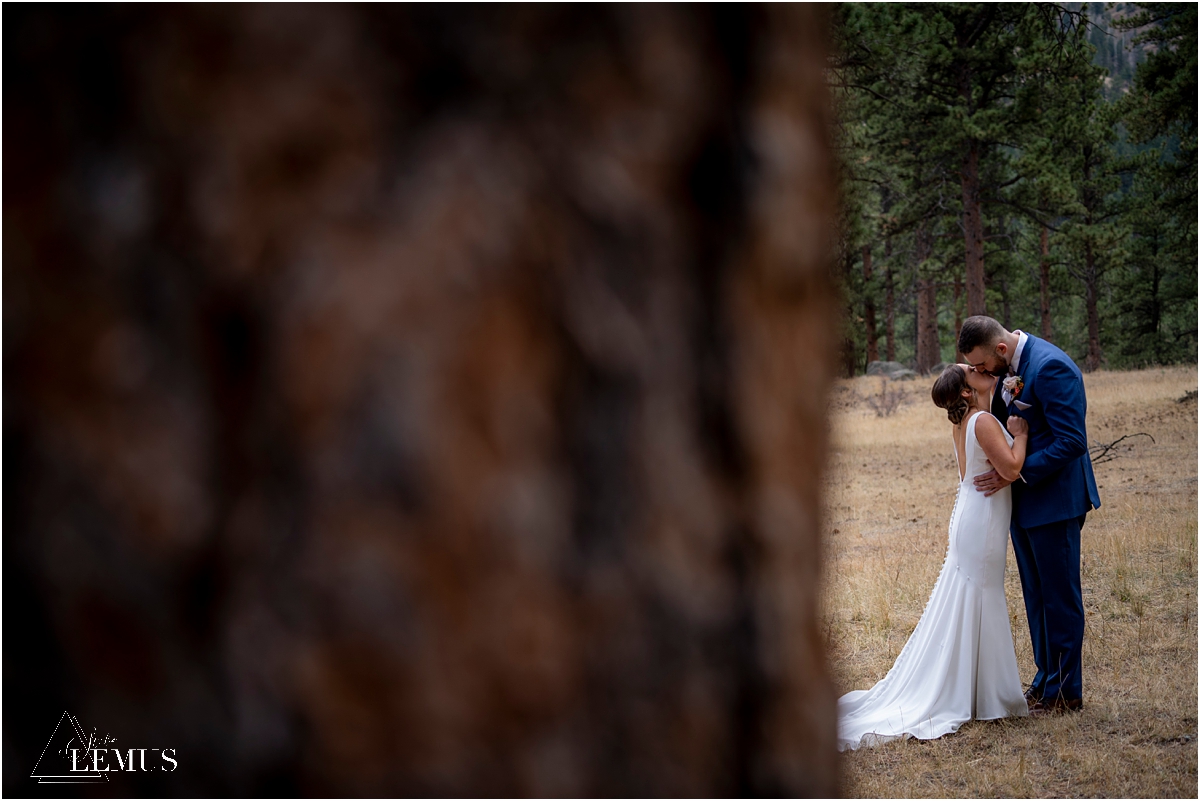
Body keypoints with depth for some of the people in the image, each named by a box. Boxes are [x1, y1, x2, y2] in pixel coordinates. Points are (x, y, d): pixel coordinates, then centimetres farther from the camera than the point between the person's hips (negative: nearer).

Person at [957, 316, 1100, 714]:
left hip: (1054, 499, -9)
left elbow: (1071, 441, -23)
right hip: (1023, 501, 9)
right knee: (1036, 596, 15)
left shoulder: (1050, 367, -22)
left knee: (1059, 596, 0)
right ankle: (1045, 681, 25)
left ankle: (1065, 692, 9)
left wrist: (1014, 474, -22)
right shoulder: (1008, 366, 7)